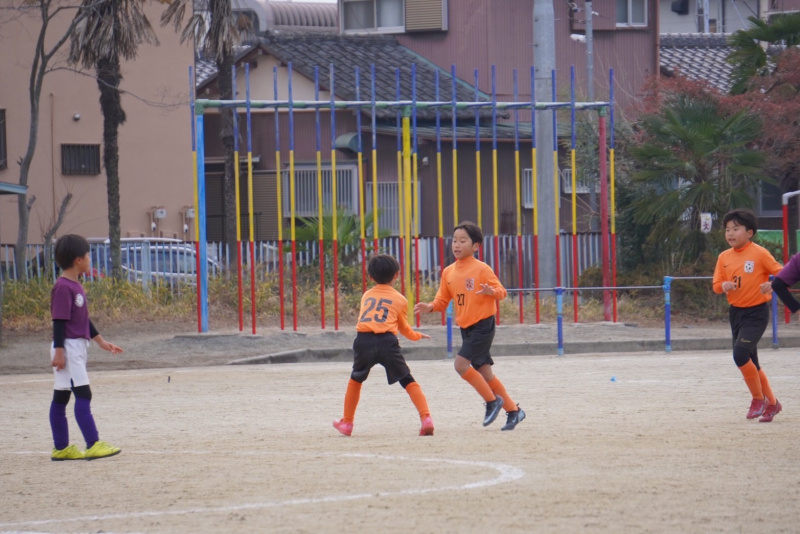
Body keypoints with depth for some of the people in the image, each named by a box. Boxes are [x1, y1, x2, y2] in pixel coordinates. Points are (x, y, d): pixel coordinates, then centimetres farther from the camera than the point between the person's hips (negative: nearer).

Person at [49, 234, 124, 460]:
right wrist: (59, 351, -22)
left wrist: (101, 341, 26)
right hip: (68, 348, -10)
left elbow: (84, 319, 23)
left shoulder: (76, 286, 14)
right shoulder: (63, 287, -15)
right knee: (83, 394, -13)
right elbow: (59, 321, -19)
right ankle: (93, 445, -16)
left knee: (61, 397, 11)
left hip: (78, 347, 10)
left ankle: (61, 448, 13)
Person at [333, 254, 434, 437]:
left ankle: (347, 423, 31)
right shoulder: (400, 299, 17)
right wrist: (417, 336, 45)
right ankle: (426, 418, -12)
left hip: (364, 340, 2)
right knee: (408, 381, 5)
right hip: (387, 341, -2)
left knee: (355, 380, 25)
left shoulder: (366, 296, 23)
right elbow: (404, 328, 23)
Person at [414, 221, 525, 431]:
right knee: (483, 371, 9)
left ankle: (492, 400, -3)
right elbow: (442, 300, 11)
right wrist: (429, 307, -9)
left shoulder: (482, 269, -11)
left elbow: (501, 292, -10)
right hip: (466, 328, 7)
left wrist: (491, 292, -32)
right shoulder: (448, 272, 8)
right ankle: (513, 410, 19)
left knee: (461, 364, -18)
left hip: (482, 325, -7)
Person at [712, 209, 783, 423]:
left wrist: (772, 284, -27)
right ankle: (771, 403, 27)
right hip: (736, 312, 7)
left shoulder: (759, 253, -11)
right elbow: (716, 285, 7)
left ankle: (758, 399, -5)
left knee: (741, 353, -22)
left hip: (756, 312, -7)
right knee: (750, 362, 11)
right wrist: (724, 285, -16)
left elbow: (781, 274, -6)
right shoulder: (724, 257, 5)